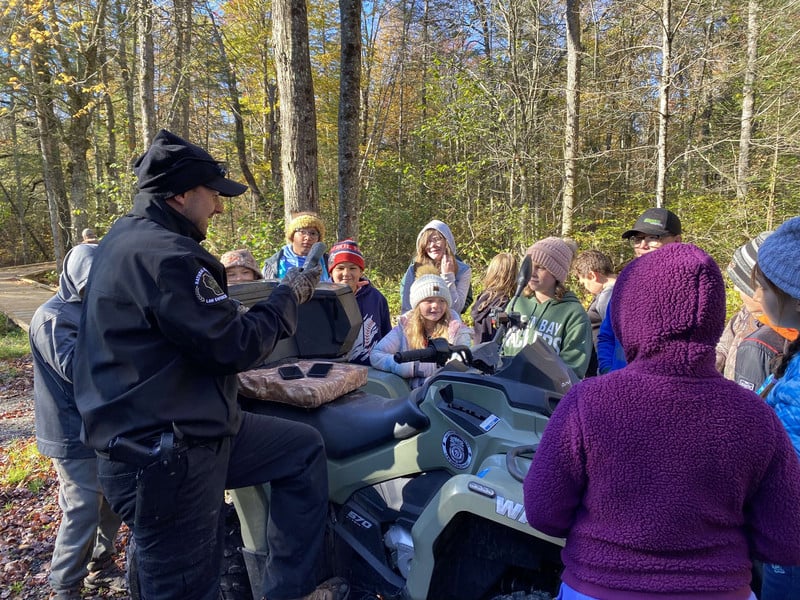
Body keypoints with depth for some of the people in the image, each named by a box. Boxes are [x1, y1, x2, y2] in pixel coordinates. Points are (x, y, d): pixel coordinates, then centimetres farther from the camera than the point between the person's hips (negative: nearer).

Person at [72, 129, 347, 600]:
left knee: (305, 449, 13)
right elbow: (236, 346, -21)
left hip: (188, 431, 10)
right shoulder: (163, 254, -22)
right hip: (163, 458, -10)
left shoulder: (129, 239, 12)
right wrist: (290, 295, -7)